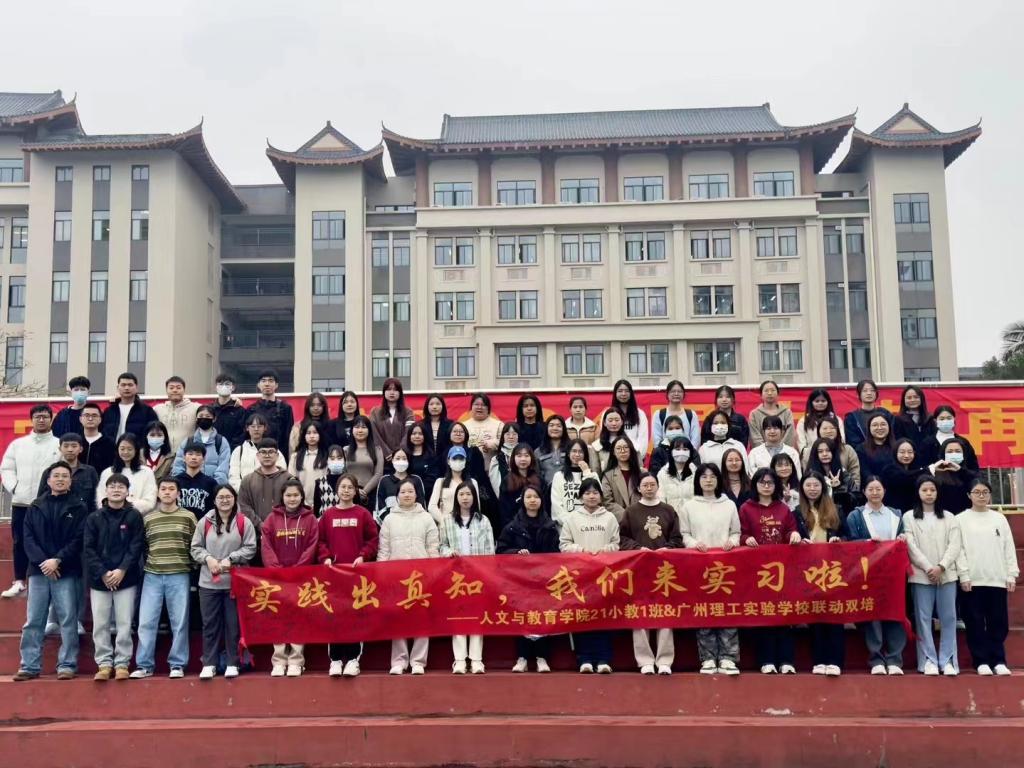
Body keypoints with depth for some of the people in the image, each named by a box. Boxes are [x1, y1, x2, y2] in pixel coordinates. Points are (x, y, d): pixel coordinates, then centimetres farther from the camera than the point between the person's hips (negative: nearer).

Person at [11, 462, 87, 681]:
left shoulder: (78, 507, 4)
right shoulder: (35, 507, 12)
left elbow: (79, 539, -4)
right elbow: (28, 538, 5)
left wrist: (57, 560, -14)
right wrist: (42, 561, -10)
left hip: (66, 572, -3)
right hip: (38, 570, 3)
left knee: (68, 620, -2)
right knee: (33, 621, 4)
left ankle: (67, 665, 3)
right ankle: (29, 666, 10)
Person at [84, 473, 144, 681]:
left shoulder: (134, 516, 2)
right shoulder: (94, 518, 5)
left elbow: (137, 547, -3)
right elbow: (88, 549, 0)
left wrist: (122, 570, -14)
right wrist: (102, 573, -11)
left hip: (126, 579, -2)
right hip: (99, 579, 2)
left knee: (124, 624, 0)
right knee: (100, 625, 4)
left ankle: (122, 664, 7)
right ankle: (104, 664, 12)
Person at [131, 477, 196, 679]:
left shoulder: (188, 517, 5)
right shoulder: (147, 519, 10)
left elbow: (195, 546, 7)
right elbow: (141, 546, 14)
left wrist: (192, 567, 2)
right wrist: (145, 567, 6)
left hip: (179, 576, -2)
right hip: (152, 576, 2)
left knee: (179, 622, 1)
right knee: (146, 622, 0)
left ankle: (177, 664, 9)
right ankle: (144, 665, 9)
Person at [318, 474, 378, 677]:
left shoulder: (363, 513, 4)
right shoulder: (327, 514, 8)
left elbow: (373, 539, 3)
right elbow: (320, 540, 8)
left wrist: (363, 556, -9)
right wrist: (325, 557, -6)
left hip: (357, 570, -1)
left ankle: (353, 659, 5)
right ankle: (335, 659, 7)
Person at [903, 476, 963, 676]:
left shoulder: (949, 517, 12)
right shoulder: (909, 517, 6)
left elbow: (955, 545, 2)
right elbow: (911, 547, -2)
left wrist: (941, 567, -11)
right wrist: (928, 568, -11)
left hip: (946, 574, 2)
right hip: (921, 575, -1)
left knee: (948, 617, 1)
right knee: (923, 618, -1)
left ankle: (947, 660, 7)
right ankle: (929, 660, 4)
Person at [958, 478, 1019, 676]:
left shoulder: (999, 518, 10)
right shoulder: (961, 519, 2)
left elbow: (1009, 548, 9)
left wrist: (1011, 575, 2)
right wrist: (964, 576, -10)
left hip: (997, 579, 2)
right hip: (972, 580, -2)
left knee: (998, 622, 4)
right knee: (976, 622, 0)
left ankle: (998, 661, 11)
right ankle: (981, 661, 7)